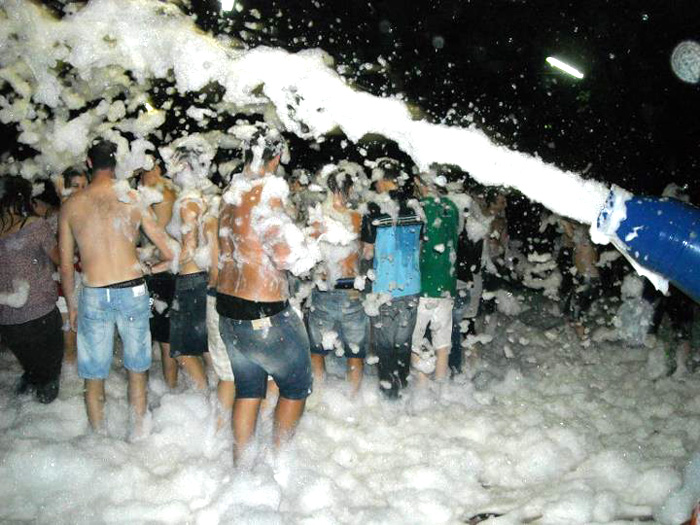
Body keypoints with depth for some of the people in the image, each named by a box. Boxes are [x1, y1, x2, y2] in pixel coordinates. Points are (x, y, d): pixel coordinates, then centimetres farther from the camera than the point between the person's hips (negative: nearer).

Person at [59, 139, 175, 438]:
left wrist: (71, 305, 16)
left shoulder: (71, 205, 0)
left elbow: (66, 265, 5)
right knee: (136, 368, 16)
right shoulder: (132, 199, -3)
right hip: (133, 290, 0)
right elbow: (169, 254, -2)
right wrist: (150, 269, 17)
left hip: (94, 295, 0)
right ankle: (138, 434, 28)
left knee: (94, 376, 14)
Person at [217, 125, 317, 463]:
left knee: (248, 388, 20)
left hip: (228, 309, 8)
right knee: (297, 386, 14)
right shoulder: (266, 198, -20)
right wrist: (310, 247, -2)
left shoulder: (230, 195, 4)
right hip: (264, 317, -7)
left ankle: (240, 462, 29)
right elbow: (294, 259, -23)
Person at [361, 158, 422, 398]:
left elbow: (367, 252, -7)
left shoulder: (374, 209, -13)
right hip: (411, 286, 4)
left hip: (384, 288, -4)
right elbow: (420, 246, 10)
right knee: (404, 340, 17)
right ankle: (402, 384, 29)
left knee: (384, 342, 10)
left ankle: (389, 392, 19)